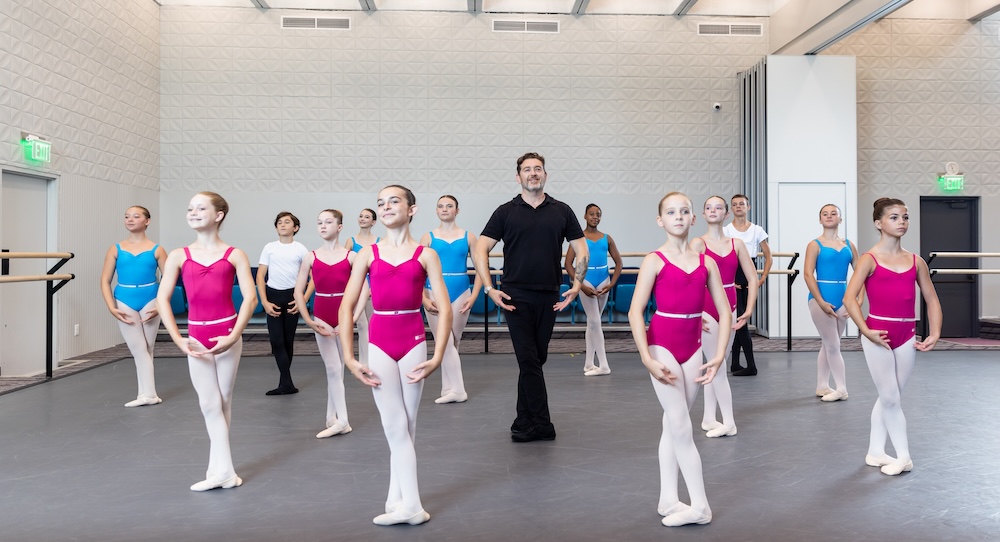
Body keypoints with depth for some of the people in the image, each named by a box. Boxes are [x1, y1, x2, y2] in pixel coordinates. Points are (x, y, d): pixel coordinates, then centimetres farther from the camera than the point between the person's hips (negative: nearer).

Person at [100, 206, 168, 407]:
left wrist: (160, 306, -10)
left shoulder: (156, 250, 0)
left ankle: (146, 393, 15)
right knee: (138, 348, -1)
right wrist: (112, 307, -6)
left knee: (147, 349, 7)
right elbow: (105, 280, 3)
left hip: (150, 301, -1)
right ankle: (148, 394, 3)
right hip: (125, 302, 1)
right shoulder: (116, 250, 4)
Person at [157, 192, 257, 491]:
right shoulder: (179, 256, 4)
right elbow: (162, 299, 2)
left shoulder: (234, 255, -1)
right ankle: (224, 470, 6)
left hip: (227, 336, -1)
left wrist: (233, 337, -16)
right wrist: (178, 339, -7)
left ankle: (218, 468, 18)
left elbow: (250, 298, -8)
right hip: (197, 337, 2)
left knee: (224, 402, 8)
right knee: (210, 405, 1)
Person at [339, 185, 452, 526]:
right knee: (395, 427, 0)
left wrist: (437, 357, -10)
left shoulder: (425, 254, 1)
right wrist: (349, 357, -4)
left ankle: (397, 501, 19)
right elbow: (347, 307, 3)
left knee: (405, 427, 7)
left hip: (413, 344, 0)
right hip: (379, 345, 0)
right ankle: (410, 506, 6)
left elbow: (444, 309, -3)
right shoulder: (368, 254, 4)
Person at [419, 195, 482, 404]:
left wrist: (474, 296, -6)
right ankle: (456, 390, -2)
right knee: (445, 342, -6)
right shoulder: (428, 237, 3)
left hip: (460, 294, 1)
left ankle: (450, 388, 16)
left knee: (453, 343, 9)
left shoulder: (468, 237, 4)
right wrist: (424, 298, -9)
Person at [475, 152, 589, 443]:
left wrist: (577, 284, -4)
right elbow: (481, 249, -1)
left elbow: (582, 250, 9)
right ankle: (542, 424, 1)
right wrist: (489, 288, -11)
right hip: (516, 296, -2)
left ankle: (524, 423, 18)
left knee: (536, 359, 8)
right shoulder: (505, 212, 2)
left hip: (549, 297, 2)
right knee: (528, 359, -5)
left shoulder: (561, 211, 8)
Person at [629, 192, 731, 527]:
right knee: (681, 428, -3)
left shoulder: (706, 262, 5)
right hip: (662, 347, -4)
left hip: (692, 349, 4)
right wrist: (647, 359, -18)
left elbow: (725, 312, 6)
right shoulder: (654, 261, -7)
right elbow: (635, 312, -11)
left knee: (673, 426, 12)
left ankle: (668, 501, 21)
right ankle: (700, 506, 6)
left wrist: (719, 355, -4)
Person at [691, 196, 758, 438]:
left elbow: (752, 277, 7)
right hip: (706, 309, -4)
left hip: (729, 308, 4)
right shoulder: (698, 243, -6)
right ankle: (728, 422, 5)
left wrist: (749, 310, -1)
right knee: (717, 366, -3)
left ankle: (709, 419, 20)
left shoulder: (737, 243, 6)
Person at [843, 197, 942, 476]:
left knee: (888, 397, 12)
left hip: (907, 335, 5)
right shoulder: (869, 259, -5)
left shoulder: (916, 261, 8)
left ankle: (876, 451, 24)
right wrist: (866, 331, -20)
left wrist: (934, 333, 1)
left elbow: (932, 300, 12)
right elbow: (849, 297, -14)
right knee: (890, 397, 0)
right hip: (878, 335, -4)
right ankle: (903, 456, 12)